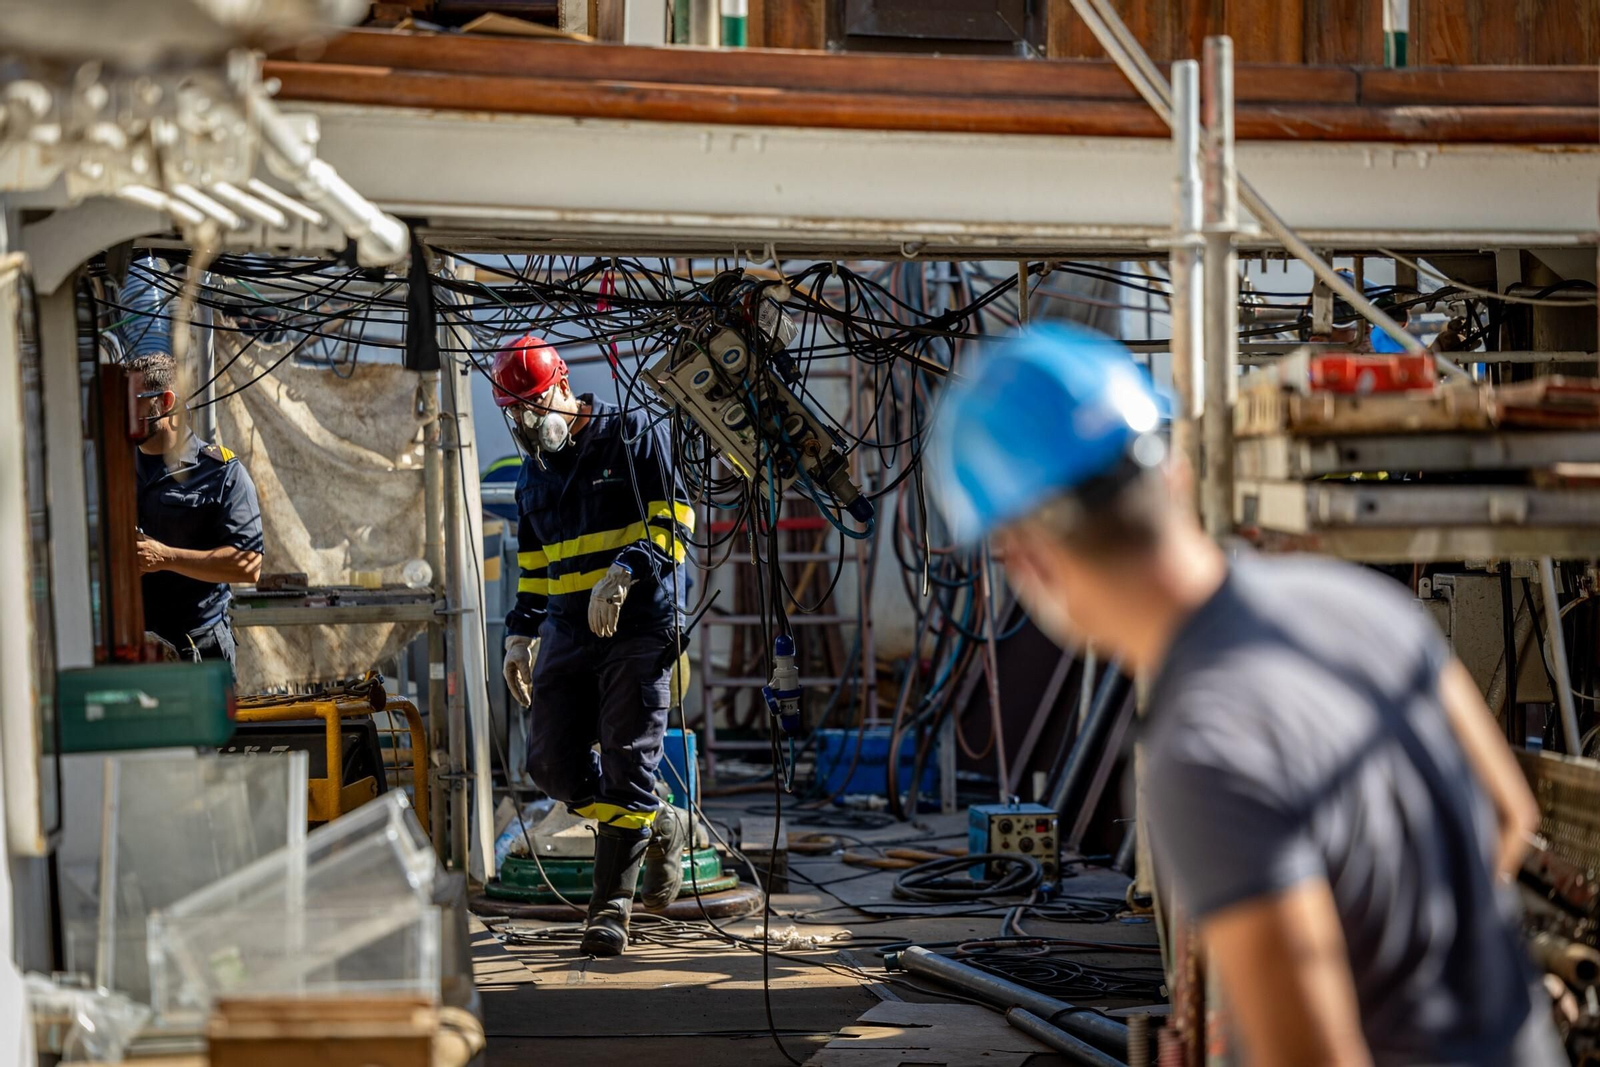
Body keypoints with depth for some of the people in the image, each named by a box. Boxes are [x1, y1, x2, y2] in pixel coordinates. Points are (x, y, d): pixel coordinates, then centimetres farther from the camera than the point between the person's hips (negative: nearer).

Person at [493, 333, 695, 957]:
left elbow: (674, 523, -9)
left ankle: (610, 907, -2)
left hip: (638, 626, -6)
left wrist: (624, 573, -22)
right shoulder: (533, 472, 17)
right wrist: (520, 635, 17)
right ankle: (659, 829, 21)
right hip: (568, 632, 6)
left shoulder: (633, 437, -3)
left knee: (627, 766, -8)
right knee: (552, 765, -1)